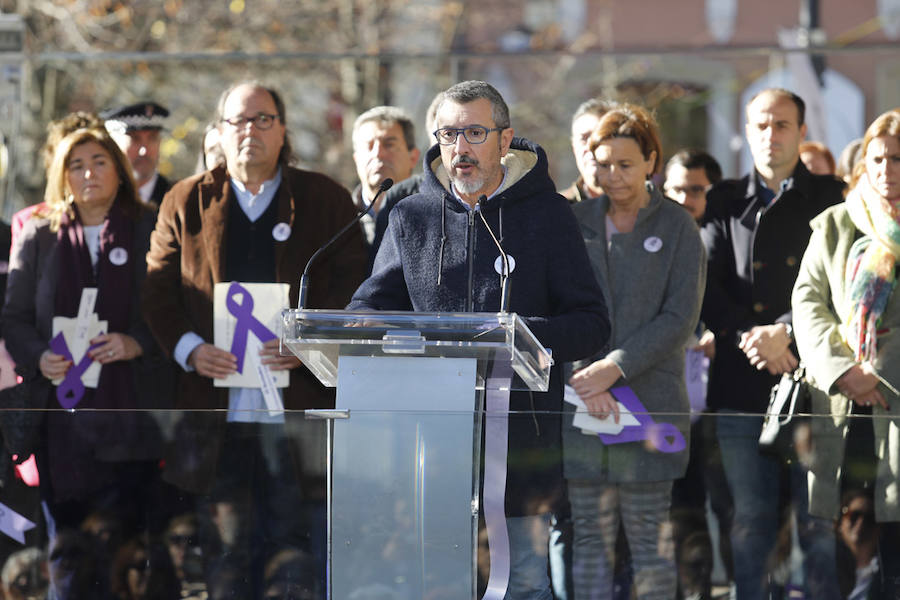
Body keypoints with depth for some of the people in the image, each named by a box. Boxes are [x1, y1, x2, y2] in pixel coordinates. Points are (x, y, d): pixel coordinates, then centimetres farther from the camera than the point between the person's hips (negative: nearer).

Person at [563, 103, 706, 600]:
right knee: (589, 541, 2)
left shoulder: (676, 227, 3)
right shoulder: (576, 221, 10)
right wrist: (585, 379, -10)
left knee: (649, 545, -2)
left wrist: (614, 367, -13)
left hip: (650, 400, -2)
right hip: (583, 408, 2)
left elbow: (679, 319, -4)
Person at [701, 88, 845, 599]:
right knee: (751, 519, 4)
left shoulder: (829, 200, 6)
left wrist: (783, 333, -15)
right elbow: (707, 285, 5)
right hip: (742, 382, 2)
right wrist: (747, 337, -10)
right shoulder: (726, 203, 14)